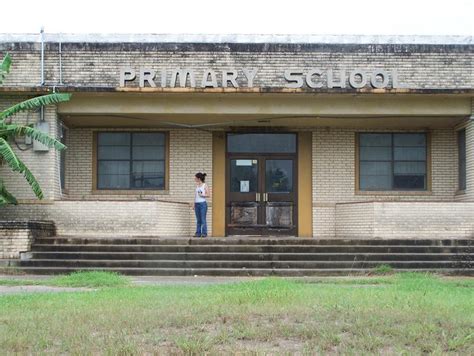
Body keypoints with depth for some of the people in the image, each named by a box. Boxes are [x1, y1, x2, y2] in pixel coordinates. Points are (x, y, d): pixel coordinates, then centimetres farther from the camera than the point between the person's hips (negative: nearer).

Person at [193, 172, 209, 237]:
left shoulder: (205, 185, -3)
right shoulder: (197, 186, 14)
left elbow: (208, 195, -7)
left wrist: (202, 195, -19)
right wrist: (194, 204, 13)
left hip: (202, 203, -6)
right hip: (197, 204, 6)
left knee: (203, 219, -7)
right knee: (198, 220, 6)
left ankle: (204, 233, -4)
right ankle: (198, 233, 7)